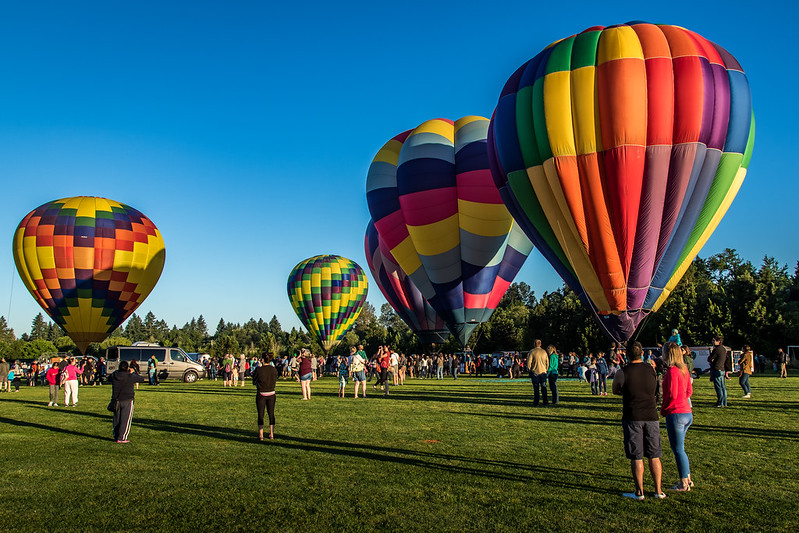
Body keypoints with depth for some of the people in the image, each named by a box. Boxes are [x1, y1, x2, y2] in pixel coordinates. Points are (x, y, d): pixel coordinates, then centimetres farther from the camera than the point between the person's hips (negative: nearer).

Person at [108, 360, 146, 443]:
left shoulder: (114, 375, -1)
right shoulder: (130, 376, -13)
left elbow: (109, 379, 23)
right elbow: (142, 379, 0)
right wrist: (133, 373, 11)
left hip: (116, 400, 5)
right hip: (127, 401, -5)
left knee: (116, 419, 15)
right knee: (125, 420, 1)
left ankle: (116, 436, 23)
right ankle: (121, 438, 0)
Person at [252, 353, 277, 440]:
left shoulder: (259, 370, -14)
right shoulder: (274, 369, -5)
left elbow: (254, 382, -5)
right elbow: (275, 380, 6)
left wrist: (254, 374, 11)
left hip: (261, 394, -3)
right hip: (271, 394, 3)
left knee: (260, 415, 7)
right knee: (271, 414, 13)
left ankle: (261, 435, 7)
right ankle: (271, 434, 16)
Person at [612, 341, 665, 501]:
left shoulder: (622, 372, -9)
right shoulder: (651, 370, 3)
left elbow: (615, 390, 7)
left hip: (632, 418, -3)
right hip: (651, 416, 4)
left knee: (636, 457, 3)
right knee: (654, 456, 11)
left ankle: (639, 492, 9)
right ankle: (658, 491, 17)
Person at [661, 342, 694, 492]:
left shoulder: (672, 370, -17)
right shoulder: (684, 369, 9)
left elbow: (672, 395, -19)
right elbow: (689, 391, 15)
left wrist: (663, 409, -7)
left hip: (675, 414, -9)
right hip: (687, 413, 9)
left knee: (678, 450, 1)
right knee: (679, 448, 19)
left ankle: (684, 484, 8)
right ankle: (687, 479, 26)